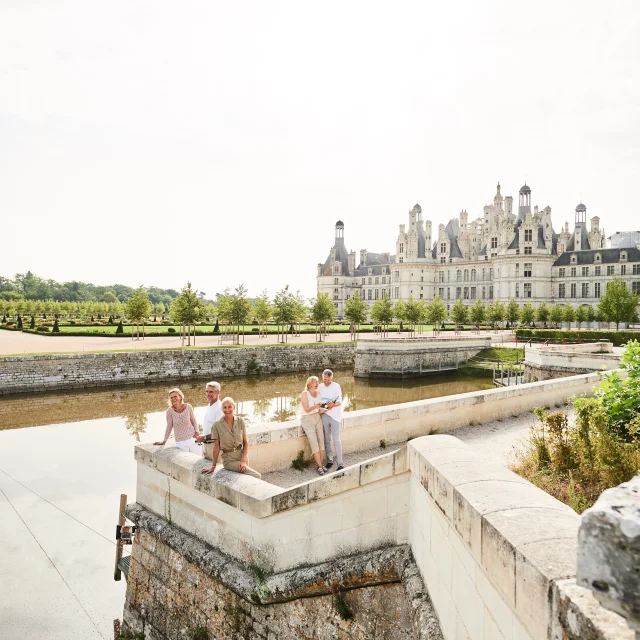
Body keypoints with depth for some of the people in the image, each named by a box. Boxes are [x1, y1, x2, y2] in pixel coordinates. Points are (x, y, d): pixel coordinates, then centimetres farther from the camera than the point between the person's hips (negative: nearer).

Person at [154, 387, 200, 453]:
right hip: (181, 443, -1)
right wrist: (164, 441, 4)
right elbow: (169, 427, -1)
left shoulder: (188, 407, -8)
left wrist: (196, 431, -8)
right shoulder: (170, 411, -12)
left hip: (192, 439, 1)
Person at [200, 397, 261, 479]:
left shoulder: (240, 421, 0)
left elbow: (245, 442, 2)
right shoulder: (216, 425, -8)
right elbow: (216, 447, -2)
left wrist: (244, 460, -9)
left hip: (242, 455, 4)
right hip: (229, 459, -4)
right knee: (256, 476, -16)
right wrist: (213, 466, 0)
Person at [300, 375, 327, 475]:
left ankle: (321, 465, 4)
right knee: (314, 443, -11)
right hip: (307, 419, -5)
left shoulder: (318, 393, 5)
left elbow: (320, 407, 11)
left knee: (321, 441, -3)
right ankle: (320, 467, -7)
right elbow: (307, 409, -17)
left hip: (318, 418, 5)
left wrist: (321, 410, -12)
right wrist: (316, 406, -34)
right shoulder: (304, 394, -11)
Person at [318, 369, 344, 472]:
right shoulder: (320, 387, 5)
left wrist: (333, 405, -30)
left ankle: (340, 464, 0)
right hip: (324, 415, 4)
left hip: (335, 415, -4)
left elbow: (340, 402, -11)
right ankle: (329, 461, 23)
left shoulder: (336, 386, -7)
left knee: (336, 440, -5)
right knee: (327, 439, 10)